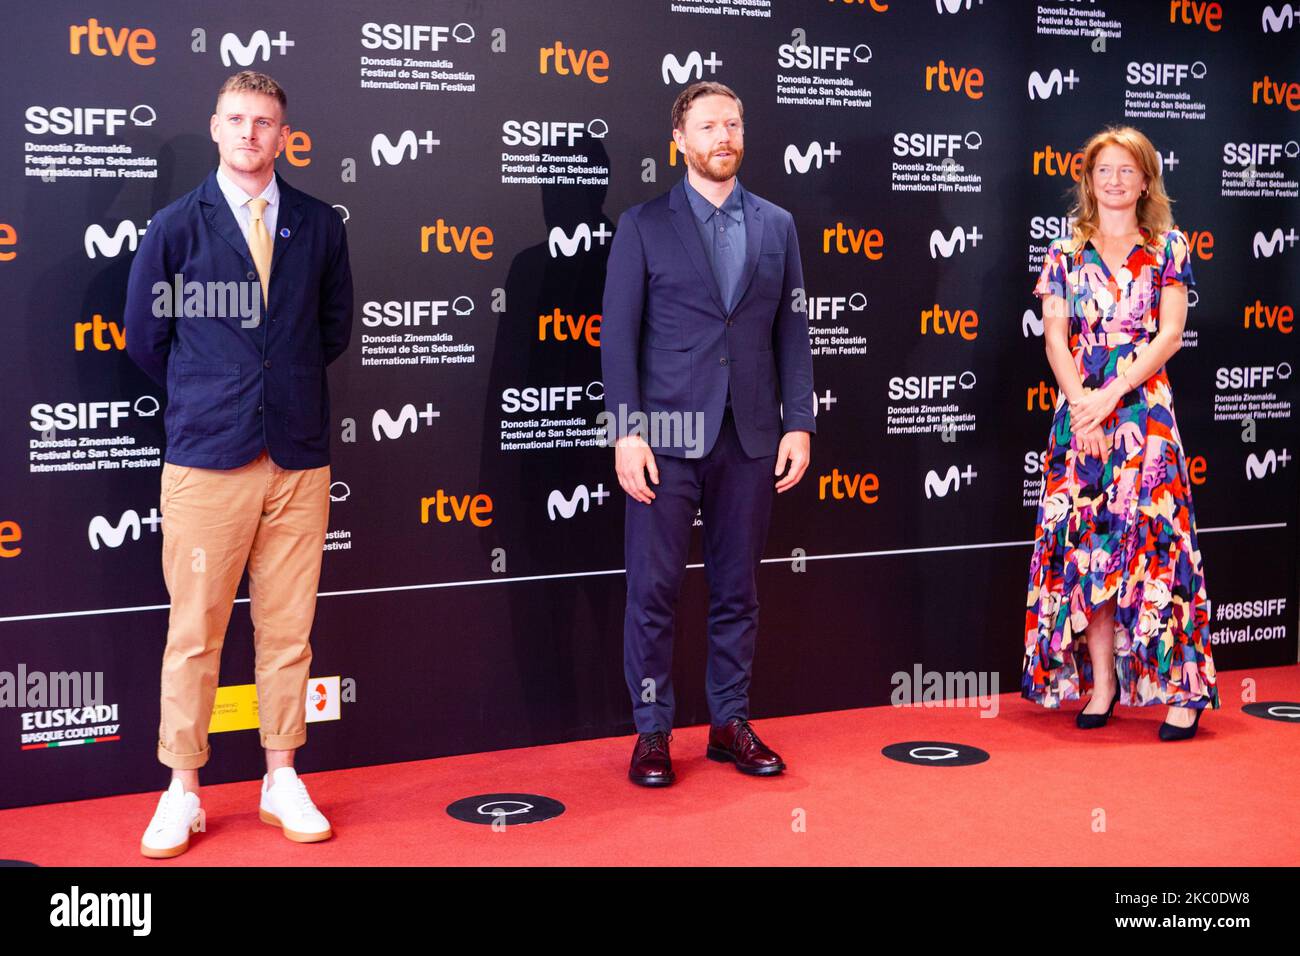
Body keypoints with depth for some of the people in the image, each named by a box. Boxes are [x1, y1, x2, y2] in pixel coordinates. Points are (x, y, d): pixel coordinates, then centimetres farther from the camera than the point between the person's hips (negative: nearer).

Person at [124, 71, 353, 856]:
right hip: (207, 456, -2)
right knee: (195, 633, 2)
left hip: (299, 458, 2)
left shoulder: (319, 225, 7)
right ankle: (183, 792, 13)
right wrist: (206, 394, 12)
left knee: (288, 629, 7)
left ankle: (282, 780, 20)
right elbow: (146, 337, 7)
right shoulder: (177, 226, 1)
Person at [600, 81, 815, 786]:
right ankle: (652, 731, 12)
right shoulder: (643, 225, 2)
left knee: (738, 590, 10)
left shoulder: (776, 225, 11)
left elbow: (792, 332, 10)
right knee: (652, 591, 0)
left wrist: (798, 424, 2)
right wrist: (626, 433, -9)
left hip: (751, 438, 3)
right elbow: (618, 336, -2)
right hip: (666, 437, -3)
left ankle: (730, 723, 21)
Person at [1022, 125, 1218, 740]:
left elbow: (1170, 334, -3)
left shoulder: (1168, 248, 6)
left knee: (1154, 540, -6)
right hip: (1079, 408, 2)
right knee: (1085, 545, 1)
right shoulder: (1065, 253, 10)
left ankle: (1184, 688, -1)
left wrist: (1110, 394, -12)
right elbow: (1056, 339, 3)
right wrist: (1081, 402, -11)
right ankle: (1102, 682, 10)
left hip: (1144, 408, -2)